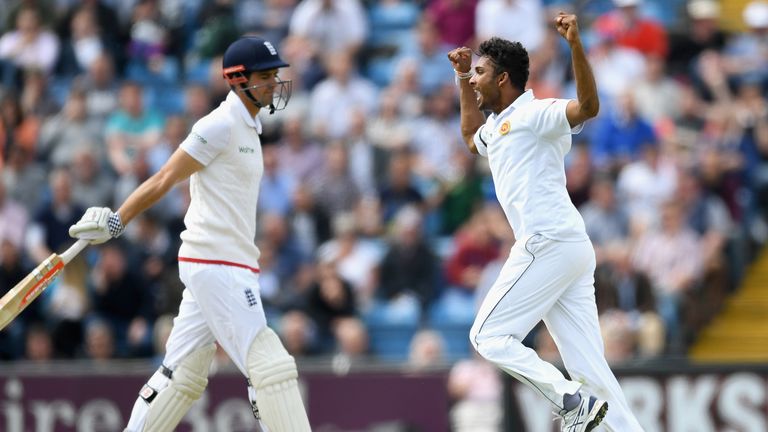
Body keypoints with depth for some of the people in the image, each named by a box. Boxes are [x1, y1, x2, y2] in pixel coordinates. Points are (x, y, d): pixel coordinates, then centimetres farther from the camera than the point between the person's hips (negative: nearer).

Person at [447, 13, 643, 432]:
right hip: (572, 251, 10)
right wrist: (462, 77, 41)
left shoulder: (535, 114, -3)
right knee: (589, 369, 2)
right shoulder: (496, 126, 25)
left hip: (549, 243, -10)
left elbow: (588, 106, -23)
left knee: (489, 336, -6)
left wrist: (576, 46, -35)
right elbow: (471, 137, 49)